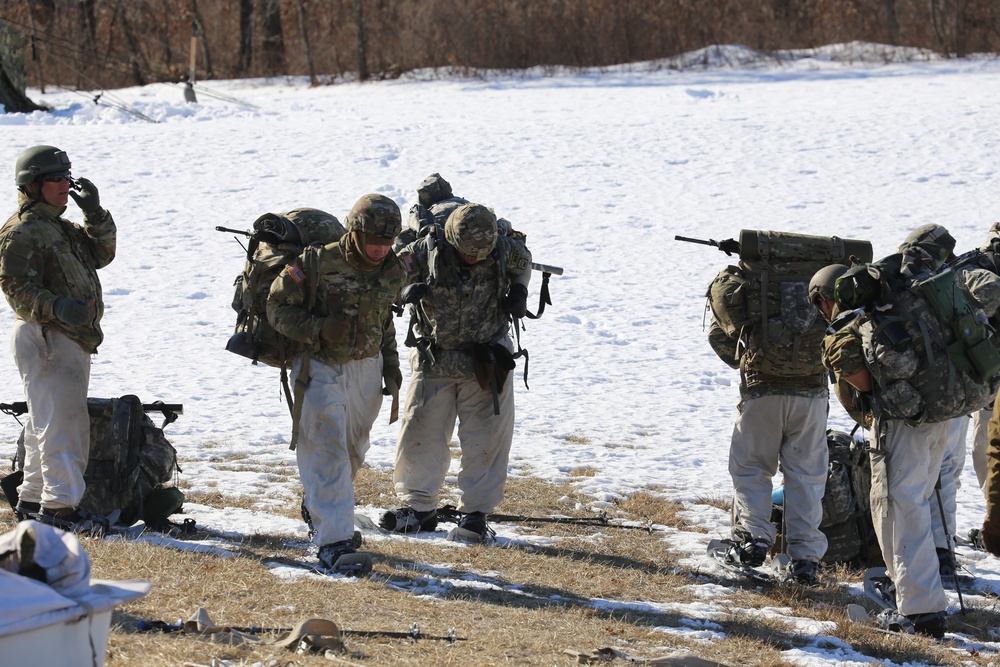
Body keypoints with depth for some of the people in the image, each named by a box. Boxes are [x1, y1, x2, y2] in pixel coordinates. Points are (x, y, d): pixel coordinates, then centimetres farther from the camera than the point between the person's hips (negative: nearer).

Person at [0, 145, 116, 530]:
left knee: (49, 423, 16)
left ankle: (32, 498, 24)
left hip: (73, 338, 10)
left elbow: (101, 253, 18)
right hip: (44, 339, -10)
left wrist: (95, 215, 4)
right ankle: (60, 505, -11)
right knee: (62, 422, -12)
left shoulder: (60, 227, 20)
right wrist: (56, 307, -34)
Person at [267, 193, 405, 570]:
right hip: (321, 368, -6)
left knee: (353, 451, 18)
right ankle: (333, 539, -20)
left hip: (367, 371, 6)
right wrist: (319, 330, -24)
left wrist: (391, 363, 12)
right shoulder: (319, 264, -18)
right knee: (327, 451, -14)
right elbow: (278, 307, -11)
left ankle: (318, 507, 42)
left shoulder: (393, 273, 0)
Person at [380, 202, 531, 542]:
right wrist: (407, 289, -28)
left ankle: (476, 511, 8)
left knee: (485, 438, -1)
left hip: (485, 361, 0)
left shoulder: (504, 251, -11)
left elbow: (523, 263, 13)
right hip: (434, 361, 0)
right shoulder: (426, 251, -17)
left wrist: (519, 291, -3)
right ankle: (418, 507, 16)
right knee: (419, 434, 4)